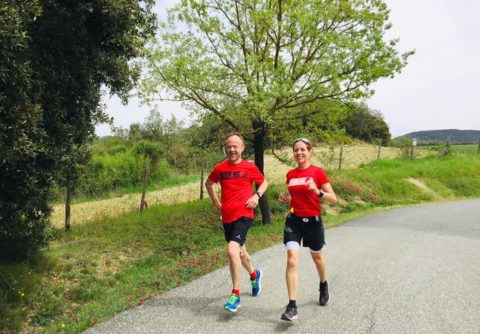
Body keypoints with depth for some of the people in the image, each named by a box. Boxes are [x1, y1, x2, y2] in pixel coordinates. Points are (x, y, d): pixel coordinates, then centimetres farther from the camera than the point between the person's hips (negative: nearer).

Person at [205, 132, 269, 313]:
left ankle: (235, 295, -7)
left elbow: (264, 182, 12)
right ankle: (254, 274, 51)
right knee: (240, 251, 20)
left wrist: (257, 195, -6)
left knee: (232, 250, -22)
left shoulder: (250, 167, -4)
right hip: (227, 217, 5)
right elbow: (208, 183, 20)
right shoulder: (220, 168, 2)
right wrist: (216, 202, 11)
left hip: (244, 215, -4)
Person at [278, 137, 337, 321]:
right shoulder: (290, 174, 4)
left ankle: (324, 286, 50)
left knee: (317, 257, 19)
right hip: (293, 220, 2)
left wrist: (317, 191, -27)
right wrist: (285, 199, -4)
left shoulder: (318, 172, -9)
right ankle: (292, 306, -9)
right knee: (291, 260, -12)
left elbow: (333, 198, -10)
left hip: (313, 220, -2)